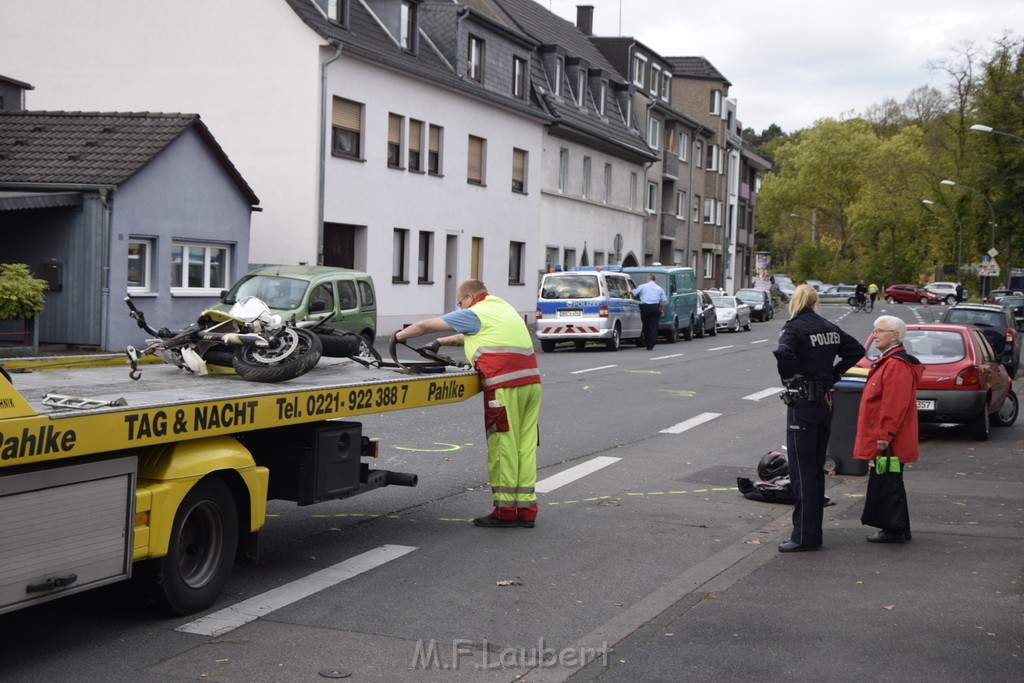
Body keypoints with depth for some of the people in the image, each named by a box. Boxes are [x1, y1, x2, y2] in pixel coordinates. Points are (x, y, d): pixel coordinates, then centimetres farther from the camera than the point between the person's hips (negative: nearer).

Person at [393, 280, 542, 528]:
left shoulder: (474, 313, 2)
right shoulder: (503, 307, 26)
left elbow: (424, 325, 8)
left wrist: (399, 336, 23)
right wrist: (441, 342, 44)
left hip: (505, 384, -8)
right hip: (531, 380, 8)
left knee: (503, 445, -2)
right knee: (526, 445, 7)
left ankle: (505, 510, 1)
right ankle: (526, 509, 9)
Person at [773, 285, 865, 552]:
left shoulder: (794, 328, -12)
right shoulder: (830, 327, 9)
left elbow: (783, 353, -31)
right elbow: (856, 350, 16)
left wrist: (789, 376, -14)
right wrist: (834, 372, 13)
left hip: (802, 402, -7)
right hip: (825, 400, 7)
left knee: (802, 469, -4)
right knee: (816, 467, 14)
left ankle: (805, 535, -4)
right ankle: (813, 532, 21)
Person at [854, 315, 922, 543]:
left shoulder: (896, 365, -18)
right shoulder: (887, 362, 18)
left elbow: (895, 405, -24)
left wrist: (885, 435, -25)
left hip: (887, 441, -11)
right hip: (881, 438, 11)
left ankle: (894, 531, 1)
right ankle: (899, 530, 22)